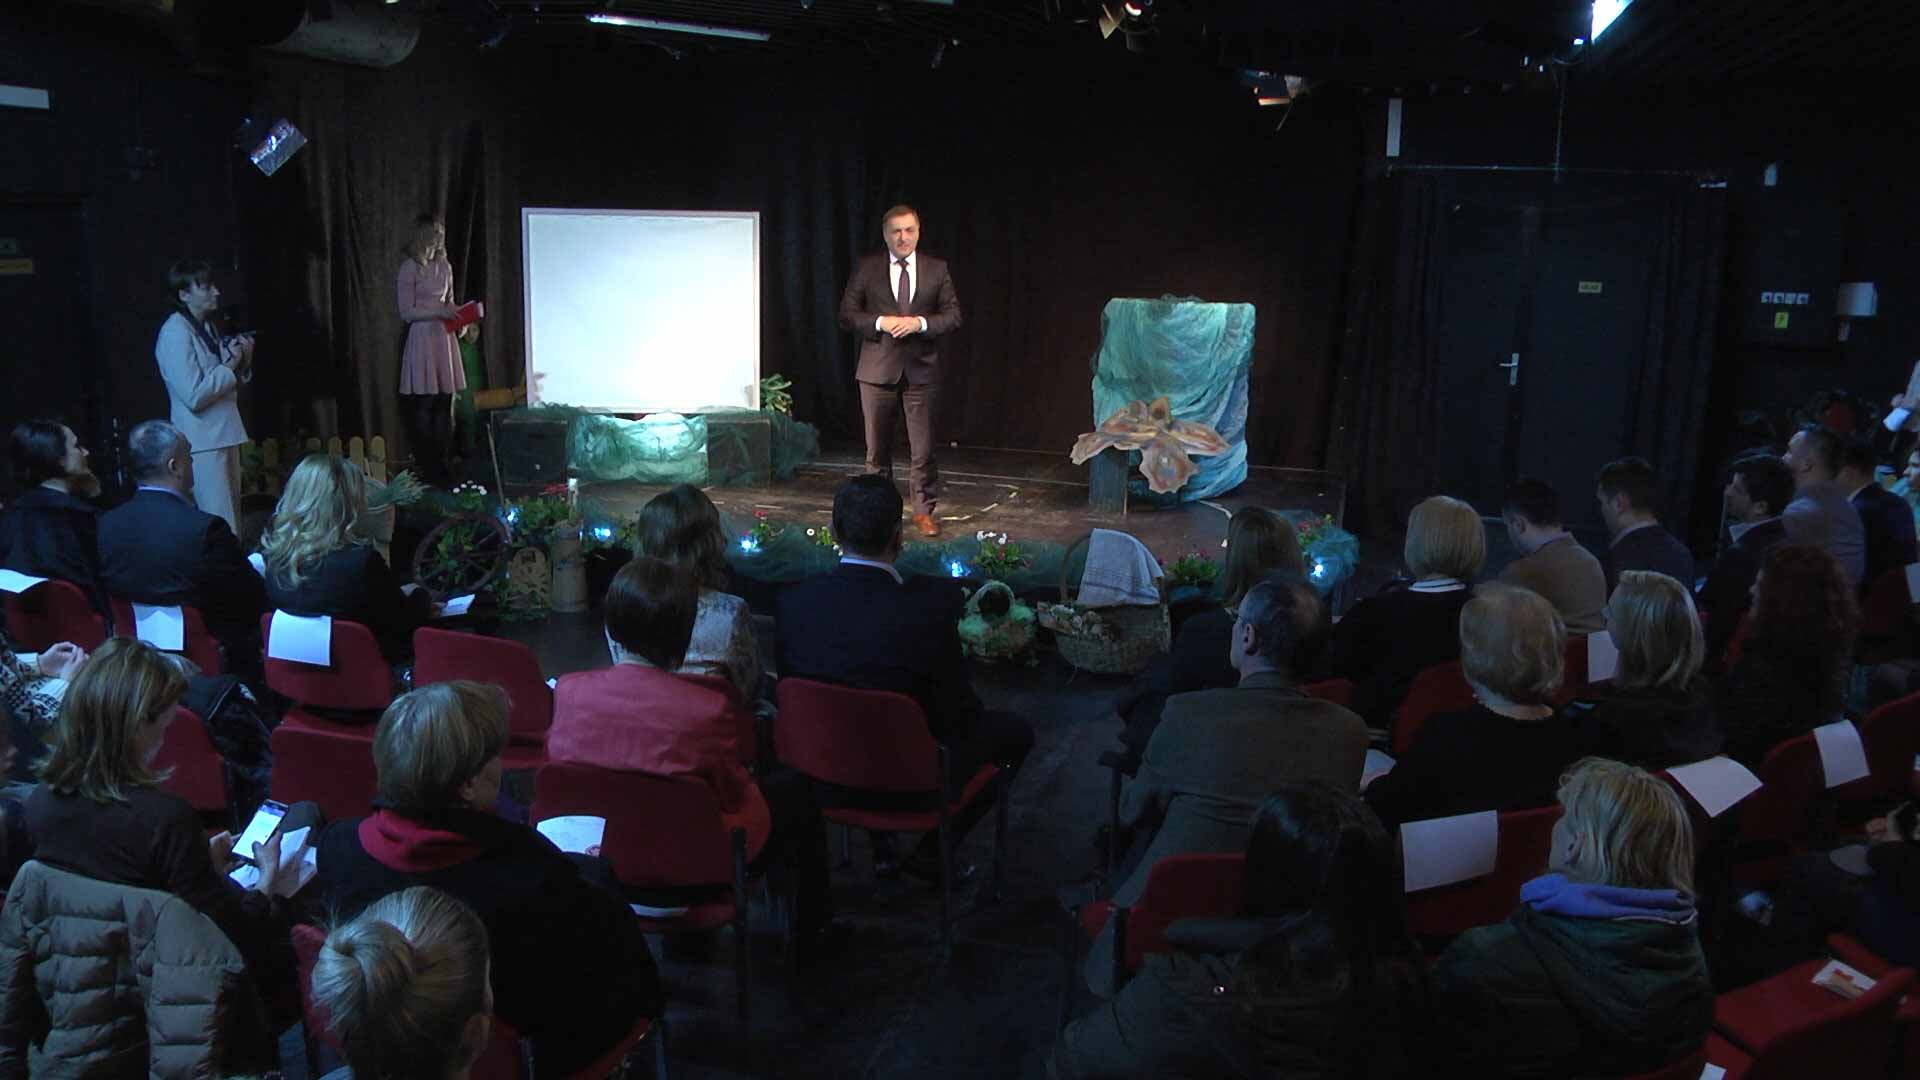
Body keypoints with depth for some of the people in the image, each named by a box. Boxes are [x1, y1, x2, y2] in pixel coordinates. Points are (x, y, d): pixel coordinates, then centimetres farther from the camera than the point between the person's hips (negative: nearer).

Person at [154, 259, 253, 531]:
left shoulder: (206, 326, 12)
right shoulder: (175, 333, -14)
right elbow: (194, 395, -22)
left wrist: (243, 361, 4)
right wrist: (228, 366, -13)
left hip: (223, 435, 9)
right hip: (203, 441, -9)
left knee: (232, 517, 15)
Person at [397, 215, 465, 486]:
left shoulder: (445, 266, 14)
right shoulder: (410, 267, -5)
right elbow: (406, 313, -8)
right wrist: (438, 312, -17)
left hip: (444, 337, 6)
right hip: (422, 337, -6)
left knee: (445, 404, 3)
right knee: (424, 405, -3)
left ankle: (442, 463, 8)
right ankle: (427, 467, 2)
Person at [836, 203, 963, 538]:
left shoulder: (937, 269, 5)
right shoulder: (867, 269, 4)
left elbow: (953, 315, 2)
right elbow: (846, 314, 1)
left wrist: (920, 322, -15)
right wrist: (880, 322, -15)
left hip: (921, 370, 0)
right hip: (878, 371, 0)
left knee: (924, 448, 2)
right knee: (877, 447, 8)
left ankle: (924, 511, 14)